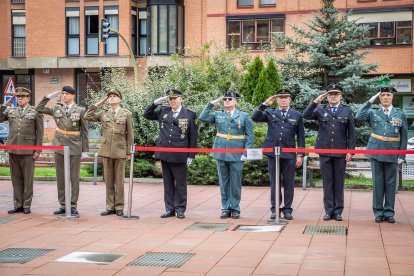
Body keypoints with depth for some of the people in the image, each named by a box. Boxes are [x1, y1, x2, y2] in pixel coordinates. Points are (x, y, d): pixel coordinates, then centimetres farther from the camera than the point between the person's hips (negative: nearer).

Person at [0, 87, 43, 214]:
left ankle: (27, 205, 9)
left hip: (28, 151, -4)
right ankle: (18, 205, 13)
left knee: (28, 179, 2)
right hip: (13, 150, 4)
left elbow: (39, 133, -2)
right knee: (16, 178, 7)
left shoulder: (36, 112, 1)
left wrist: (38, 150, -7)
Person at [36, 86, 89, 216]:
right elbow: (39, 108, 11)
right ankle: (63, 205, 14)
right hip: (59, 146, 3)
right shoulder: (56, 109, 7)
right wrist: (50, 96, 4)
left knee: (74, 178, 1)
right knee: (61, 177, 7)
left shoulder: (80, 110, -1)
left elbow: (84, 131, 0)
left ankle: (73, 206, 8)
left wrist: (85, 149, -3)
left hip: (74, 147, -3)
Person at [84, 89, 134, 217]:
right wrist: (97, 104, 5)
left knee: (119, 180, 2)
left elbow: (130, 134, 2)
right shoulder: (103, 114, 10)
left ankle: (119, 207, 9)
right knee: (108, 180, 6)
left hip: (120, 151, -3)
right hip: (106, 150, 3)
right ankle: (110, 206, 13)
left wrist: (129, 152, -2)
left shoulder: (126, 114, 2)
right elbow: (87, 116, 4)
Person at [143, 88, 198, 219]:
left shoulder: (190, 115, -1)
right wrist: (155, 103, 0)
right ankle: (169, 209, 17)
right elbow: (147, 115, 15)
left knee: (180, 184, 3)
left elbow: (193, 137, -2)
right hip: (164, 154, 4)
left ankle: (180, 209, 13)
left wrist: (191, 156, -5)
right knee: (168, 183, 10)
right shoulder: (163, 112, 8)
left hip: (180, 156, -4)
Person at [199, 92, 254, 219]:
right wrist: (212, 103, -1)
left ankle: (235, 208, 12)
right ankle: (225, 208, 14)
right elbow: (203, 117, -5)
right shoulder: (218, 115, 9)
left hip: (237, 154, -2)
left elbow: (249, 136, 2)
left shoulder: (244, 116, 4)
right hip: (221, 152, 2)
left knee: (235, 182, 2)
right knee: (224, 182, 7)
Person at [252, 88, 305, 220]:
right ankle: (274, 209, 15)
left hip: (289, 154, 0)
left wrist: (300, 155, 0)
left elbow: (300, 136, 6)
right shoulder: (270, 113, 9)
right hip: (273, 153, 1)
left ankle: (287, 209, 13)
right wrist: (265, 104, -11)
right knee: (274, 182, 6)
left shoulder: (297, 115, 7)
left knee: (289, 183, 4)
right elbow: (255, 117, -5)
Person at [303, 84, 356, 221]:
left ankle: (338, 211, 12)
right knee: (327, 182, 6)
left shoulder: (347, 111, 5)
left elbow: (351, 132, 4)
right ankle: (329, 210, 12)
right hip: (324, 152, 1)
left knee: (339, 182, 5)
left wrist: (350, 151, -3)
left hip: (340, 152, -1)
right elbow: (306, 116, -7)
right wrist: (315, 102, -11)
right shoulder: (320, 109, 7)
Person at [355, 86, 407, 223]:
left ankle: (389, 212, 14)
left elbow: (404, 137, 5)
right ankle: (378, 212, 12)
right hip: (376, 151, 0)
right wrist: (370, 101, -7)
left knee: (390, 182, 5)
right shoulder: (373, 113, 4)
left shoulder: (400, 114, 5)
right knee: (377, 181, 5)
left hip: (392, 153, 0)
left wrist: (402, 156, -1)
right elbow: (359, 116, -14)